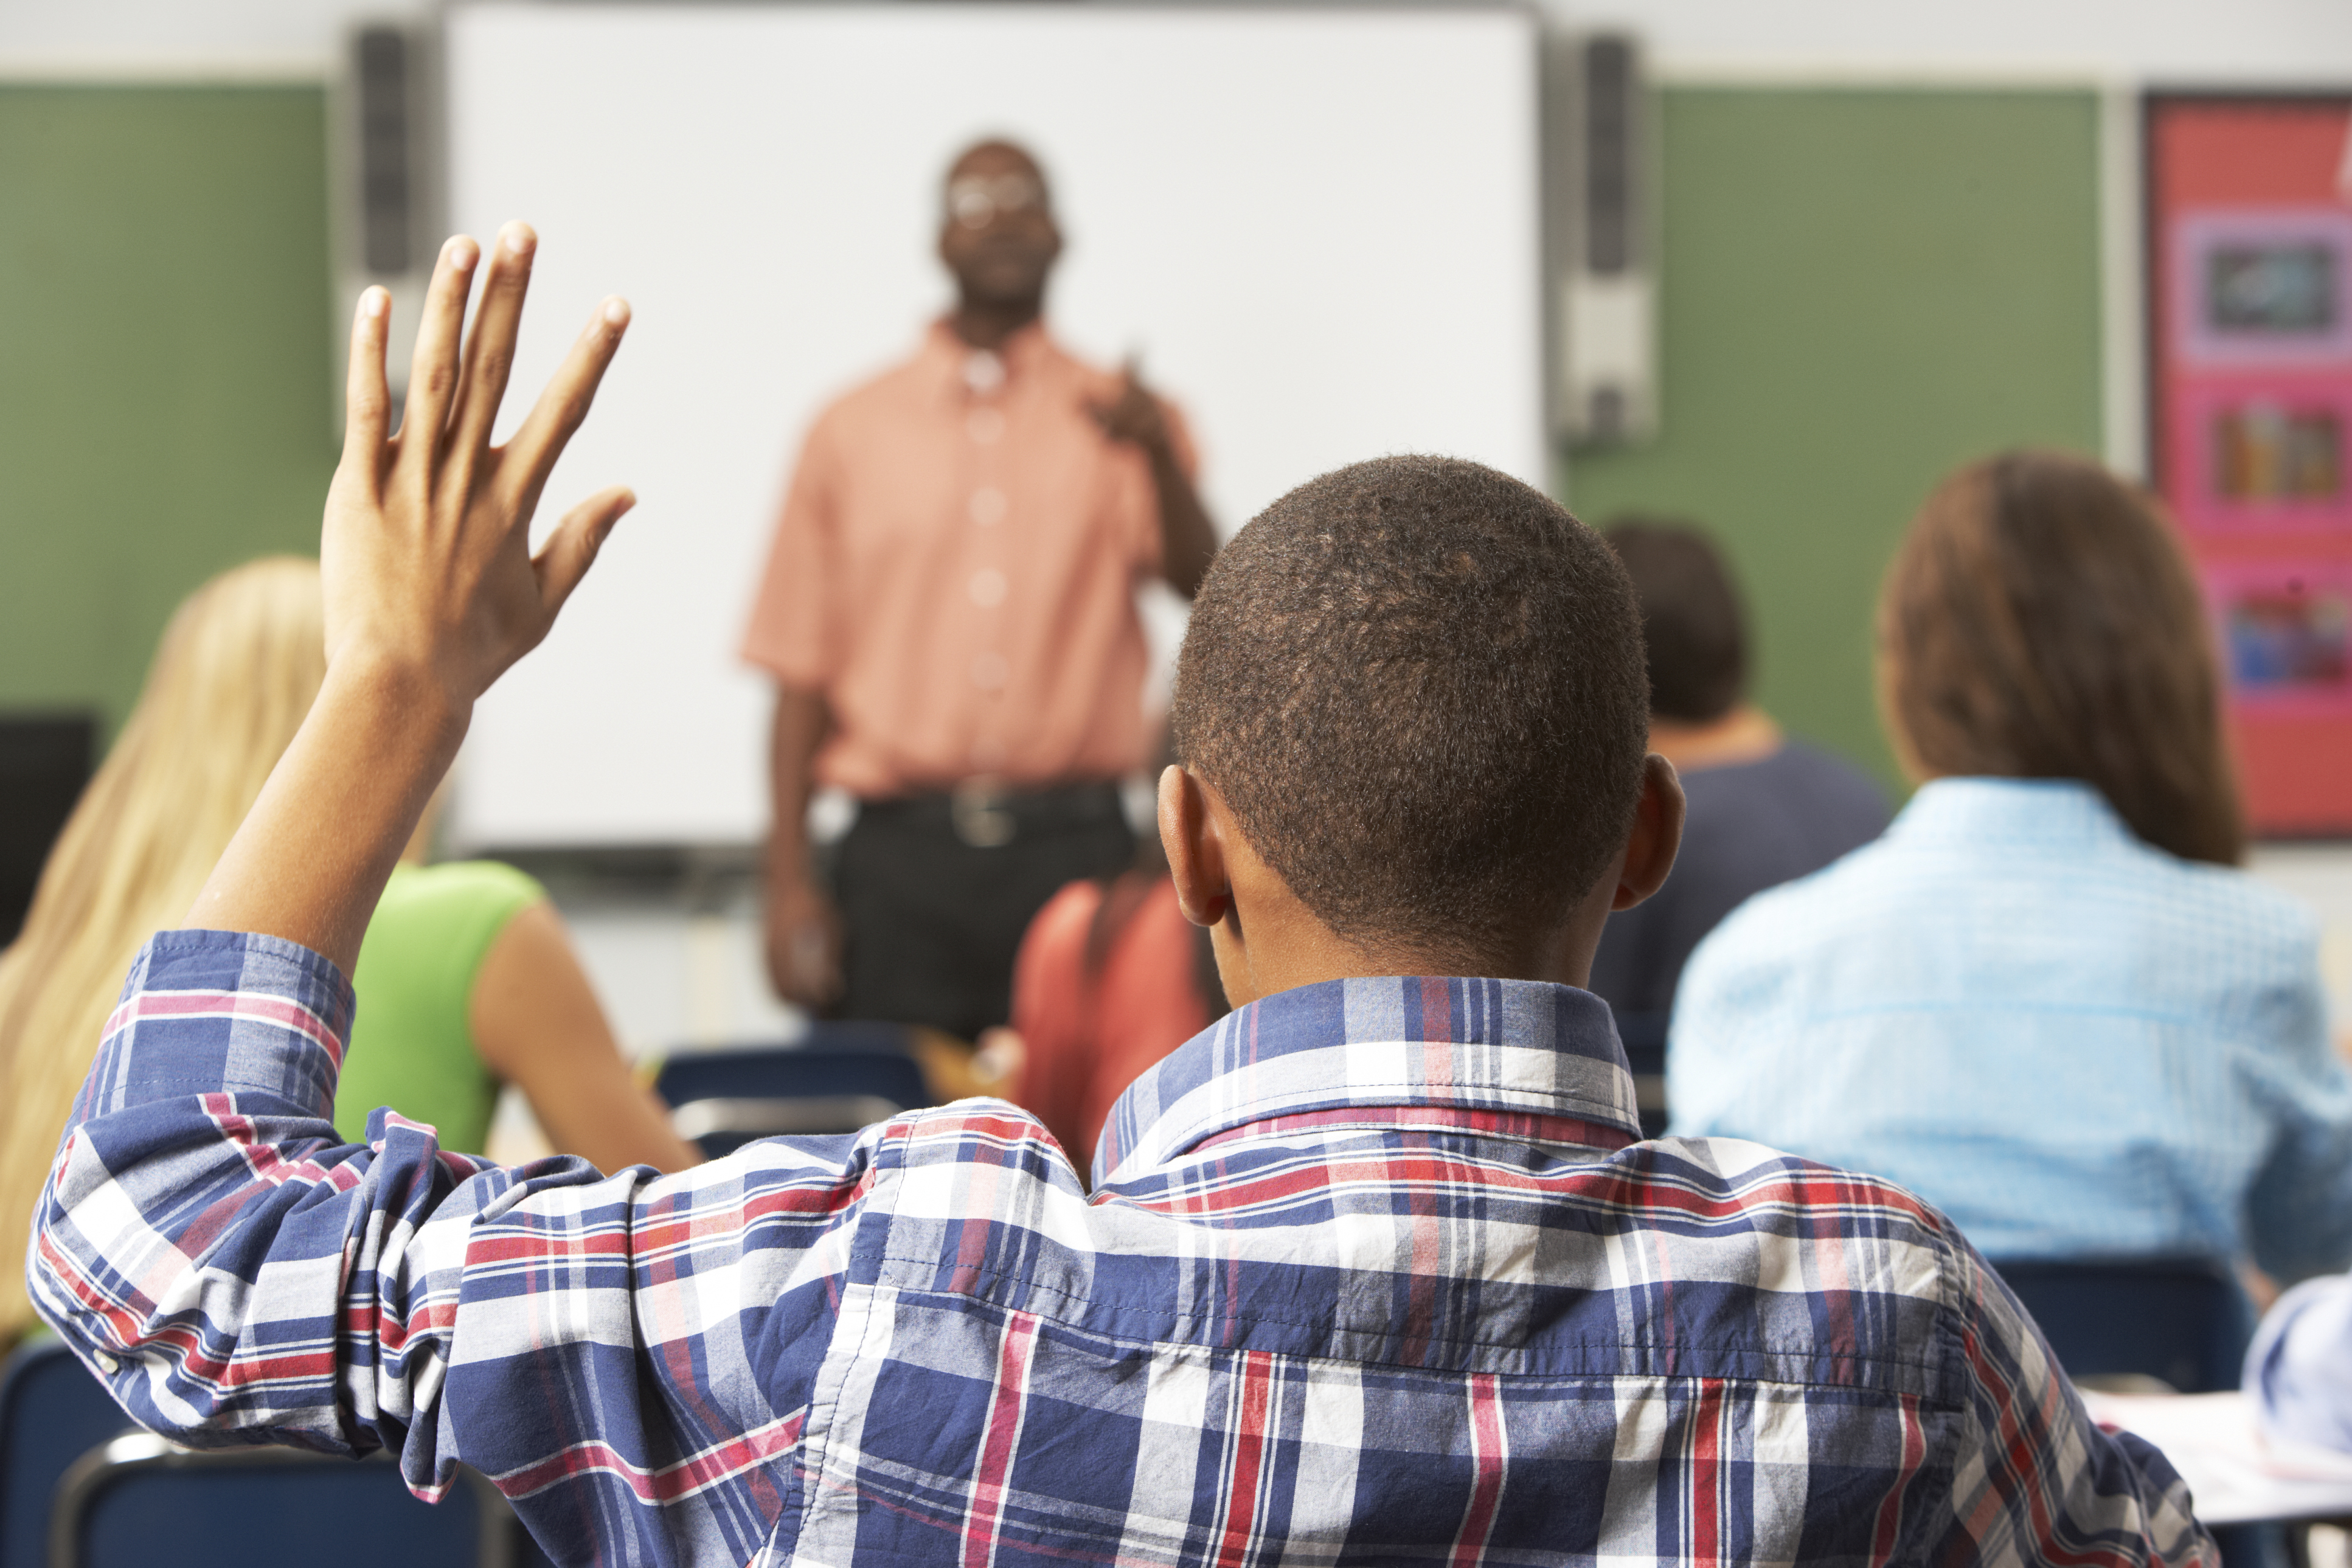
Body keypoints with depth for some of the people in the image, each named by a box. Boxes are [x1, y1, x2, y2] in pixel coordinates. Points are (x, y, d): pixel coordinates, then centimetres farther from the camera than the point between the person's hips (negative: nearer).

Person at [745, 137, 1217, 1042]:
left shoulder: (1113, 418, 11)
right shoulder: (852, 433, 11)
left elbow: (1199, 581, -6)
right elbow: (801, 670, 9)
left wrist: (1159, 453, -25)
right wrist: (788, 883, 1)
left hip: (1075, 848, 0)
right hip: (902, 856, 0)